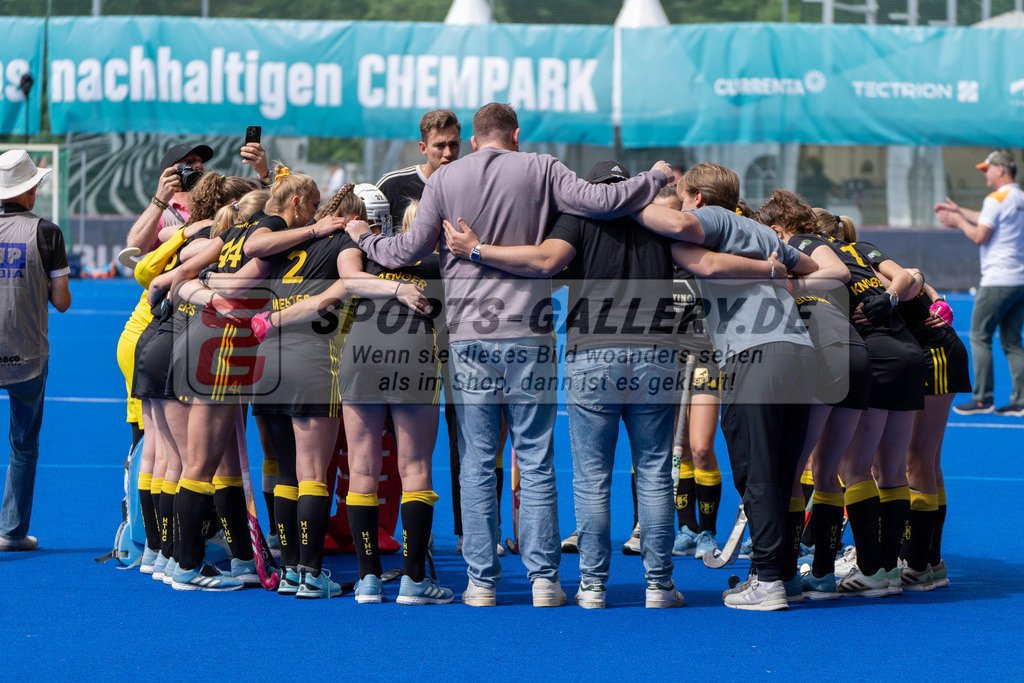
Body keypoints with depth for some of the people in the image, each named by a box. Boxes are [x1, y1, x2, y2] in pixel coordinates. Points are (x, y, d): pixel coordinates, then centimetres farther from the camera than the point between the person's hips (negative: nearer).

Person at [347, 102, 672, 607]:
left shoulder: (445, 179, 5)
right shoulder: (541, 171, 2)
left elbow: (411, 249, 4)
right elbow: (599, 201, -9)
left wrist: (365, 240, 24)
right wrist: (656, 178, 7)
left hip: (469, 333, 1)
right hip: (528, 332, -1)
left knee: (476, 465, 4)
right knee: (536, 463, 4)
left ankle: (482, 581, 3)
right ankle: (543, 578, 2)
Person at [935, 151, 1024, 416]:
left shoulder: (996, 199, -12)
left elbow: (980, 236, -13)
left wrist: (958, 222, 3)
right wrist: (960, 211, 32)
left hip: (997, 282, -8)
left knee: (979, 337, -1)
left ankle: (982, 399, -2)